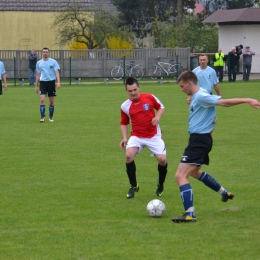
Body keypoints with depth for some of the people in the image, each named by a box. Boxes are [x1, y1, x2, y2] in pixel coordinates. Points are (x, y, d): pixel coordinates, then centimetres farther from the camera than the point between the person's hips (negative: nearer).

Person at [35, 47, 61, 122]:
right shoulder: (39, 63, 8)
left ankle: (51, 117, 19)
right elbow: (38, 74, 14)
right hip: (43, 82, 1)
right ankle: (42, 117, -12)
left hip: (51, 82, -1)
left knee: (51, 101, 5)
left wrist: (58, 82, -21)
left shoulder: (53, 62, -1)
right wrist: (36, 86, 12)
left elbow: (57, 72, -7)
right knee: (42, 100, -13)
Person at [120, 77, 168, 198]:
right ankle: (133, 186, -6)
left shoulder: (149, 97, -6)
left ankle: (160, 185, 16)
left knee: (162, 159, -16)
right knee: (129, 155, -25)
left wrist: (158, 116, -10)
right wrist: (125, 138, -2)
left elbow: (161, 107, 10)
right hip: (137, 136, 1)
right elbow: (124, 123, 12)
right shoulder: (125, 106, -1)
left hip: (154, 135, -1)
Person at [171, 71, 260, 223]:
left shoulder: (201, 97, -18)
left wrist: (247, 100, -33)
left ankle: (190, 214, -20)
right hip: (200, 139, 11)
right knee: (194, 172, 33)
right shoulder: (196, 97, 13)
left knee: (181, 176, -15)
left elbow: (224, 102, -25)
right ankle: (224, 193, 43)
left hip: (199, 140, -11)